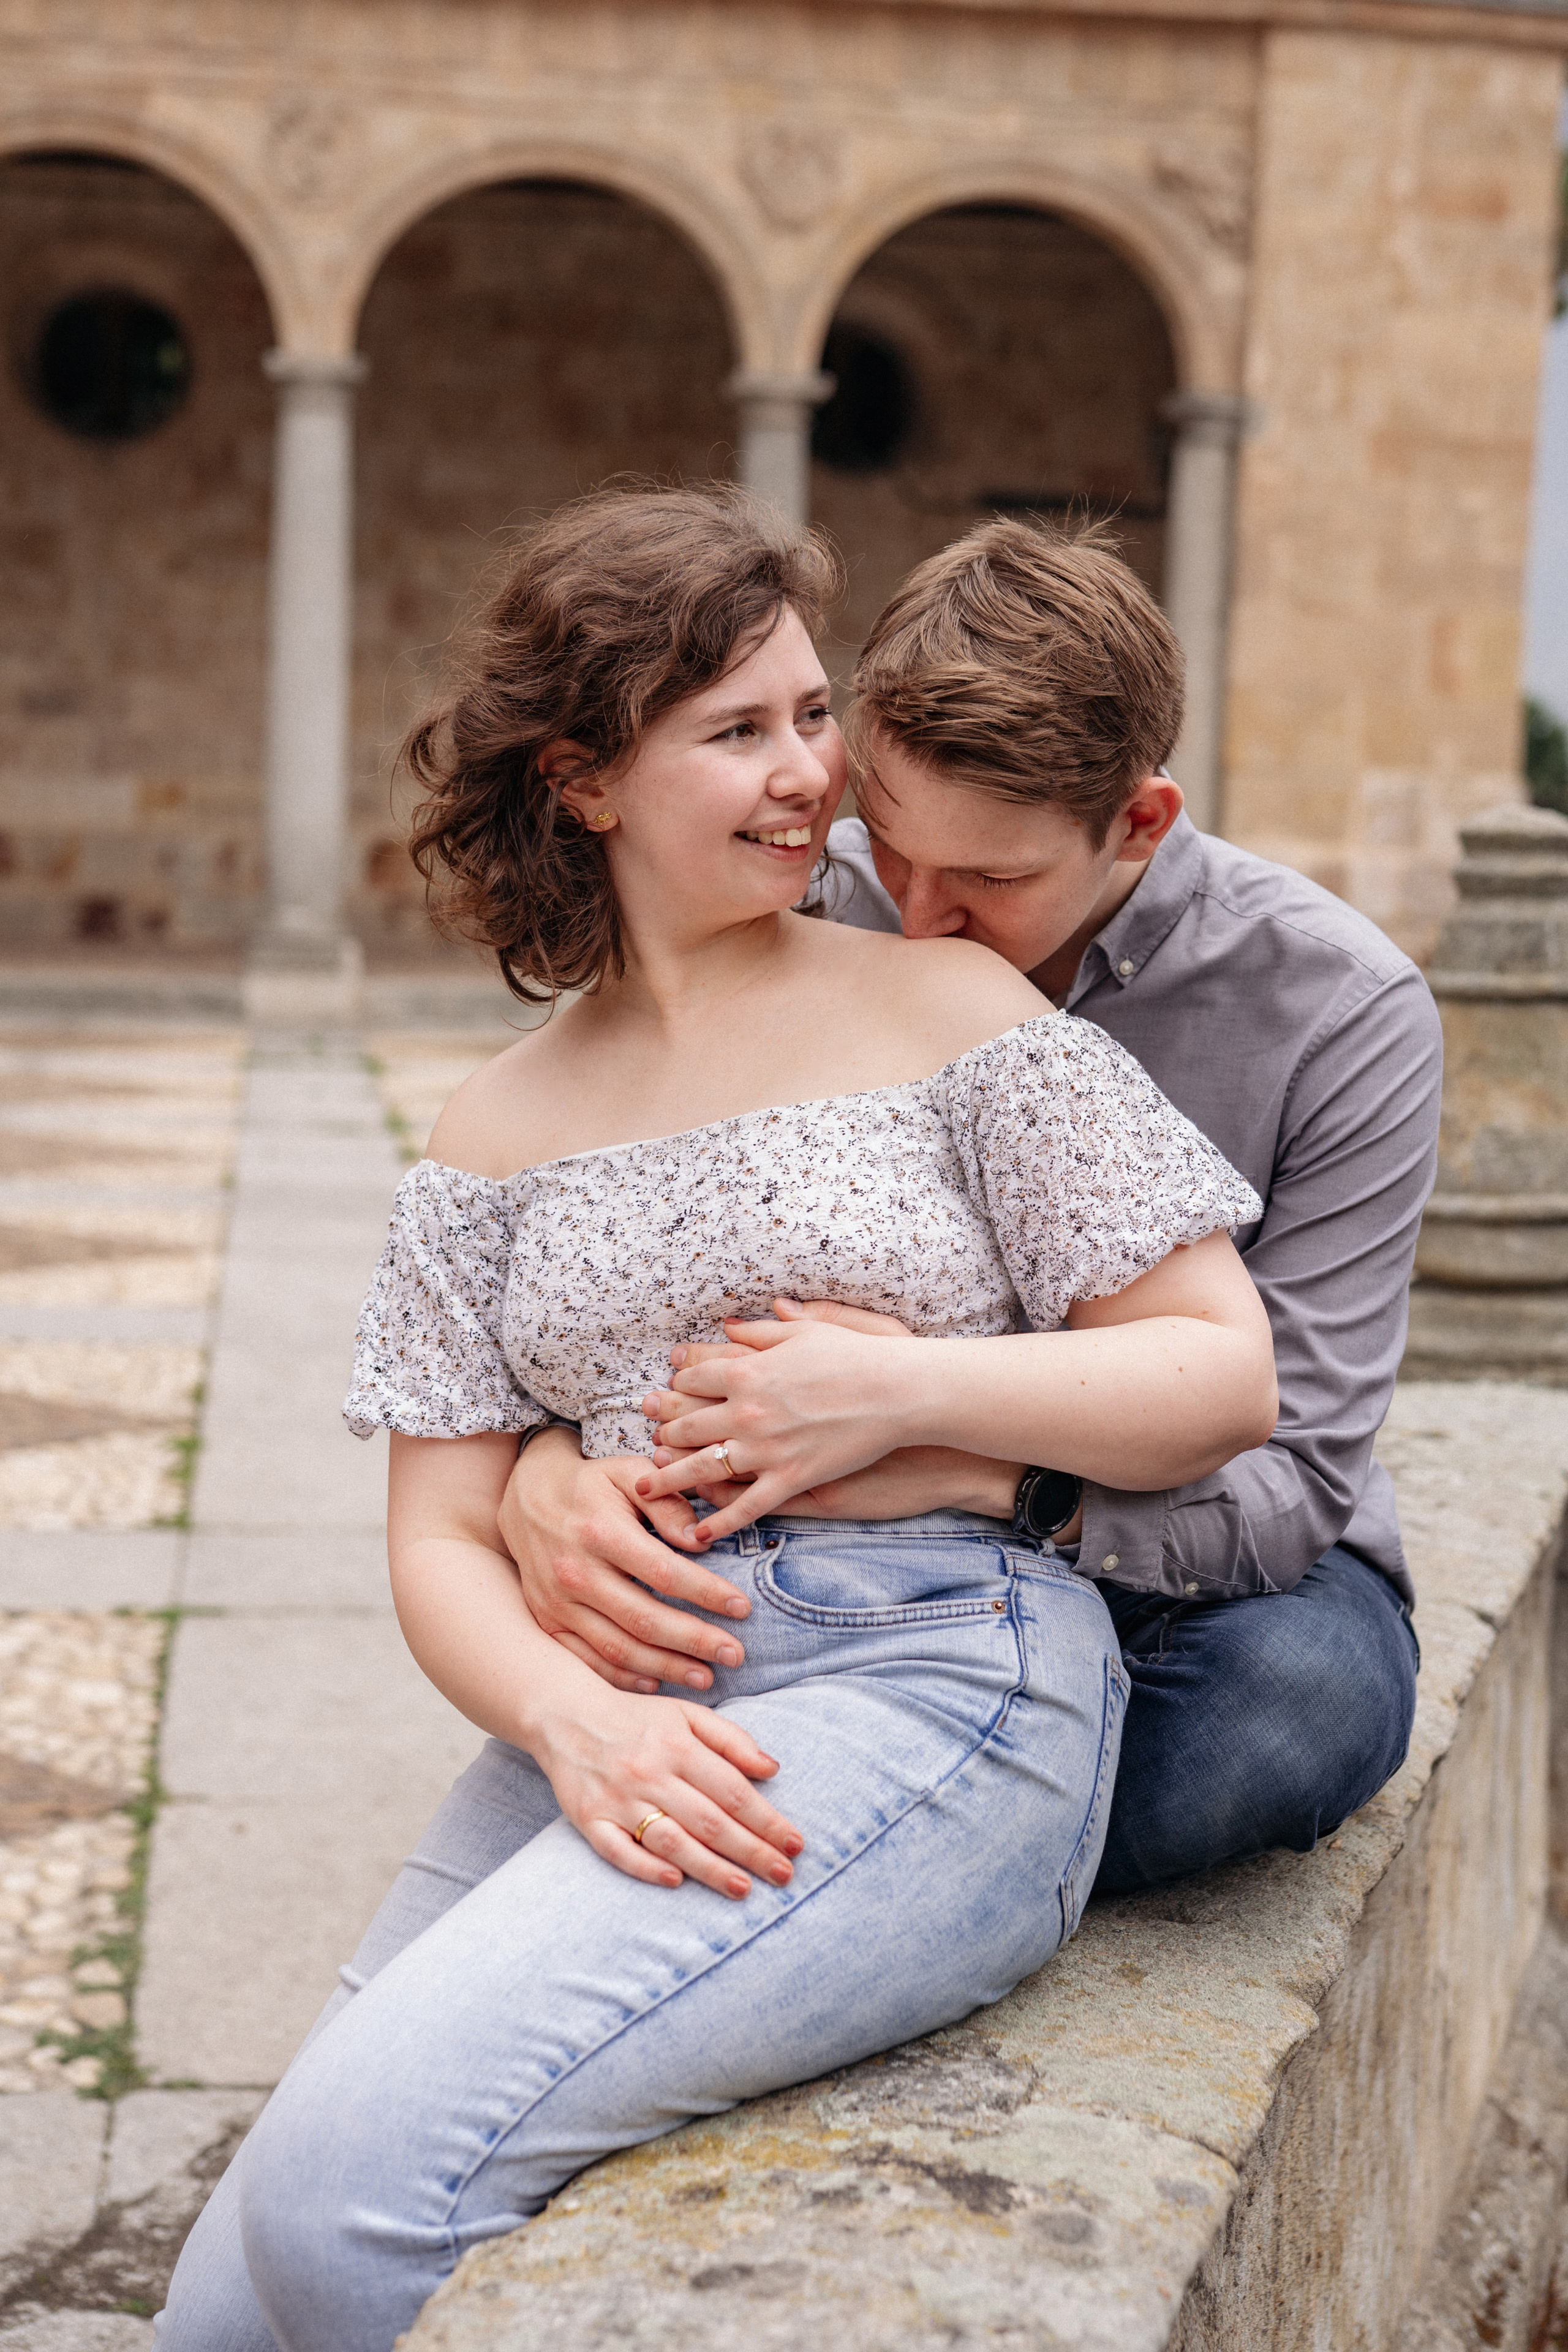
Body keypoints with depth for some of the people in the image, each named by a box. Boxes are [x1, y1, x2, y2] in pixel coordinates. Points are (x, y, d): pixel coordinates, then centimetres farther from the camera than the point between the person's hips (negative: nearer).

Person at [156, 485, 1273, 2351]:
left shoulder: (950, 1013, 6)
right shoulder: (497, 1135, 15)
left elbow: (1226, 1375, 4)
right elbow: (442, 1539, 9)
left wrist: (907, 1384, -10)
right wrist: (572, 1718, -12)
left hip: (934, 1680, -4)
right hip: (609, 1726, 4)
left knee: (367, 2160, -22)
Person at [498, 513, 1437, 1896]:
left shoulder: (1340, 1012, -17)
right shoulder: (813, 919, -9)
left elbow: (1286, 1482, -21)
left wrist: (946, 1458, -39)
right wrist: (545, 1465, -32)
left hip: (1197, 1573, -1)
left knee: (1304, 1696, -37)